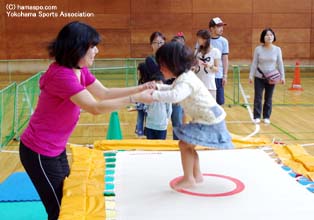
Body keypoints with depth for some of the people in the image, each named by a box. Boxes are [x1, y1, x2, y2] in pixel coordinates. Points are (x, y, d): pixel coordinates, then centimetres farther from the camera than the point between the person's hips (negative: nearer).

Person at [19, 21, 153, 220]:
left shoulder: (80, 70, 3)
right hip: (39, 153, -9)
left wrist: (141, 88, -2)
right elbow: (96, 107, -31)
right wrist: (135, 98, -28)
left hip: (56, 149, 9)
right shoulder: (62, 75, -28)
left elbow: (104, 93, 6)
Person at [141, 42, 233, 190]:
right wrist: (158, 87, 11)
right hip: (207, 118, 10)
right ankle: (197, 175, 29)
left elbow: (175, 95, -46)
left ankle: (188, 179, 2)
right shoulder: (185, 77, 8)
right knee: (188, 145, 17)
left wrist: (154, 96, -47)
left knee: (184, 144, -9)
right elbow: (174, 89, 26)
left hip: (209, 120, -10)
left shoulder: (186, 81, -25)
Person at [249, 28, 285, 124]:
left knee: (268, 98, 9)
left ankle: (266, 117, 20)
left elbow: (280, 64, 2)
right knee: (258, 97, 0)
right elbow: (254, 63, -2)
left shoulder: (277, 49, -2)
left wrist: (282, 76, -1)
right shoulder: (258, 49, -5)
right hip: (259, 77, -1)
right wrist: (251, 75, -4)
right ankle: (257, 117, 11)